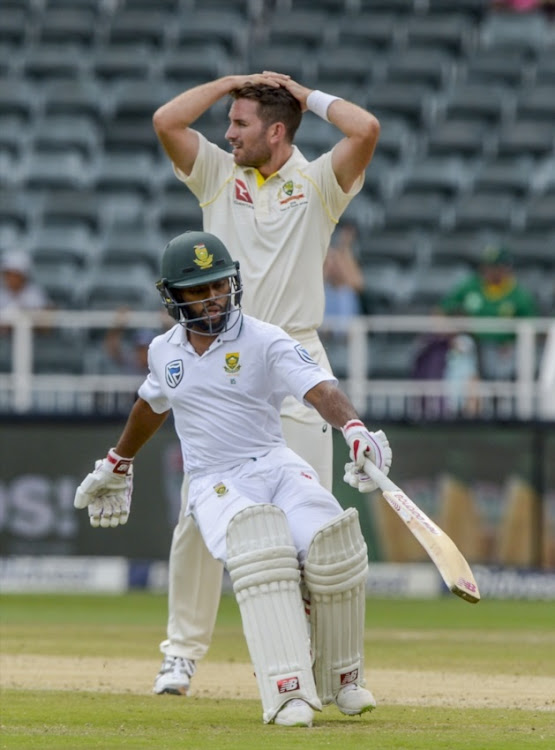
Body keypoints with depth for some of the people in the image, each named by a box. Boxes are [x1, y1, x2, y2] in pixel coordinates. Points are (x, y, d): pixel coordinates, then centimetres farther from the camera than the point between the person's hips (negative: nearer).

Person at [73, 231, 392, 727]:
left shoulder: (265, 342, -4)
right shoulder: (165, 351, 10)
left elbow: (320, 389, -20)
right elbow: (153, 405, 32)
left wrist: (354, 429, -41)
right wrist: (117, 465, 45)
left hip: (274, 463, -1)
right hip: (215, 485, 1)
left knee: (334, 550, -28)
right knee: (259, 553, -34)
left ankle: (341, 678, -2)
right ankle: (288, 691, -43)